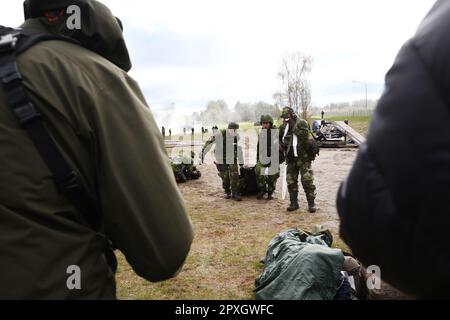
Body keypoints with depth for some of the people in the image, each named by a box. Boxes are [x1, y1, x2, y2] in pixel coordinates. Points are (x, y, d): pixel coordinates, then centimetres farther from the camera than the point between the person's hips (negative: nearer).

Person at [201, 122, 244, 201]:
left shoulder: (237, 137, -2)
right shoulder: (220, 135, -15)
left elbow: (239, 150, 9)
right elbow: (209, 143, -12)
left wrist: (241, 162, 14)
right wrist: (203, 153, -15)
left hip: (233, 160, 2)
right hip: (221, 160, -2)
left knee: (234, 177, -7)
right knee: (224, 177, 5)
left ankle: (235, 193, 2)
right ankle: (227, 192, 24)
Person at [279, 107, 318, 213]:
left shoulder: (302, 123, -6)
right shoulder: (284, 127, 8)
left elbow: (304, 136, -22)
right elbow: (279, 138, 22)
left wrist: (293, 126, -20)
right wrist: (282, 144, 2)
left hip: (303, 158, -5)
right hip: (291, 159, 5)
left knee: (307, 180, -7)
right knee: (291, 181, 6)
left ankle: (311, 203, 4)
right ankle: (294, 203, 17)